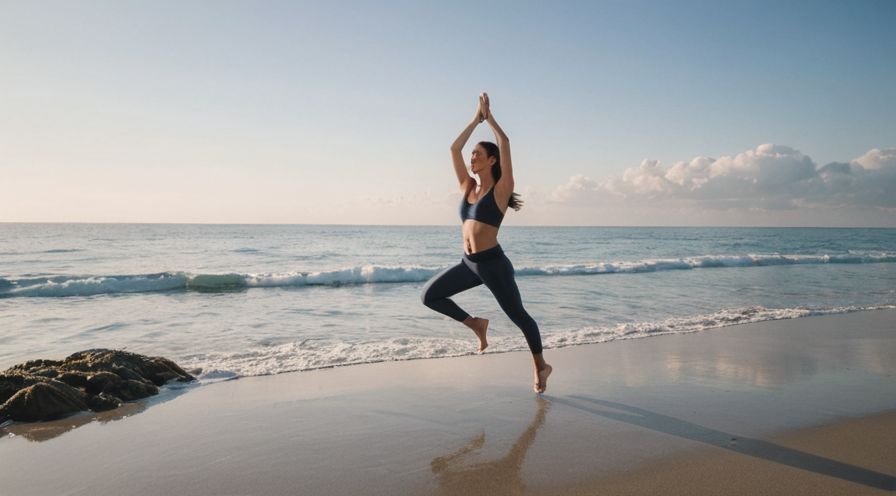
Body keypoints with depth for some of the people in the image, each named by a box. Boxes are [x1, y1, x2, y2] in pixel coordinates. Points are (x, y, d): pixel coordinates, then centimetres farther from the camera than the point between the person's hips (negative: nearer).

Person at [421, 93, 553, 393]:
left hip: (493, 263, -6)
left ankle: (540, 366, 25)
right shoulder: (468, 187, 11)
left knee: (517, 315, 6)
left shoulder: (501, 189, -5)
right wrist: (476, 119, 15)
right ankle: (475, 323, 17)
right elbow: (454, 148, 12)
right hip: (469, 263, 7)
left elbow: (504, 144, -12)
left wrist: (489, 117, 0)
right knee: (430, 296, 2)